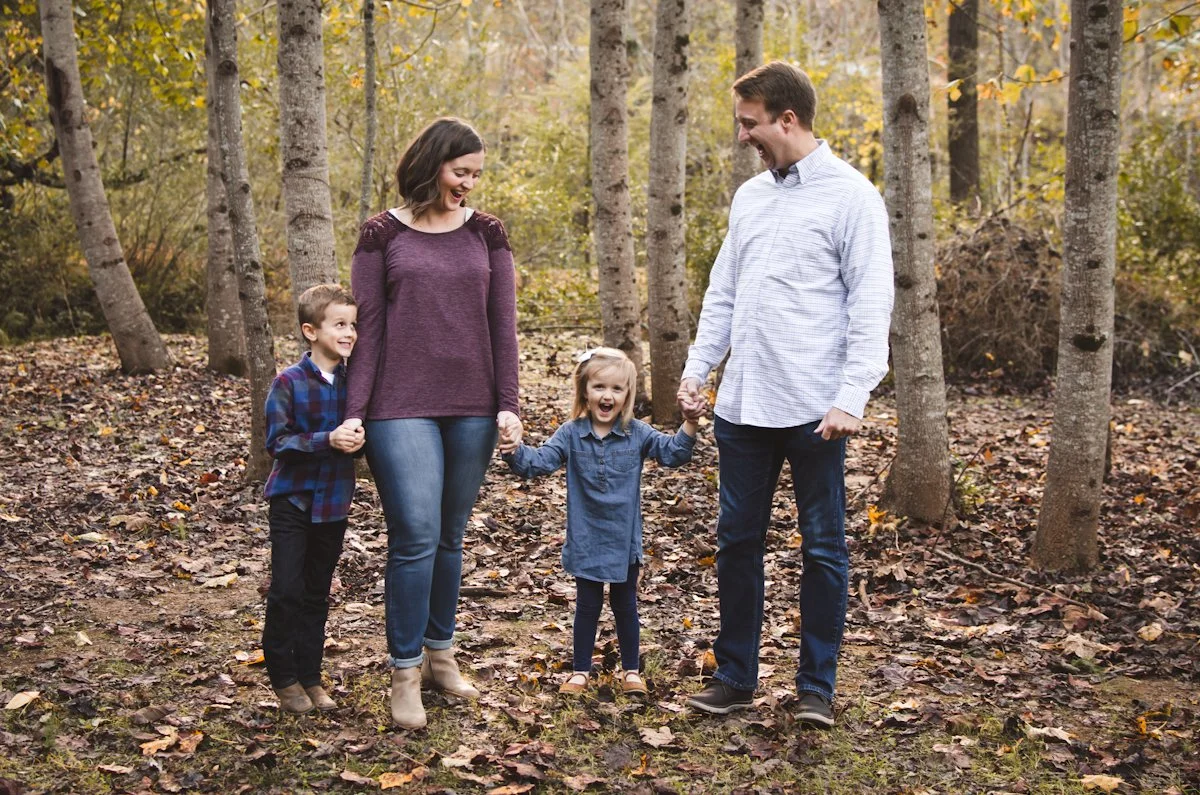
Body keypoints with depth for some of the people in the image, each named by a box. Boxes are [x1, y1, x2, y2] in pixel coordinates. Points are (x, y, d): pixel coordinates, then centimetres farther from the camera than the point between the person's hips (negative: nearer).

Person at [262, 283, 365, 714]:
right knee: (287, 590, -3)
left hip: (334, 501, 4)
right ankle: (283, 678, 13)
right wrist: (328, 440, -26)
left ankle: (310, 677, 23)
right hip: (293, 498, -4)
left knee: (317, 593, 12)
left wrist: (359, 437, -14)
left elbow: (366, 430, 9)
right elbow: (278, 442, -16)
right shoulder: (289, 382, -12)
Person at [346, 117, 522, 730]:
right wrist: (354, 412, -4)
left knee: (449, 537, 10)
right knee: (415, 536, -9)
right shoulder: (383, 235, 2)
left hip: (470, 409, 3)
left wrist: (507, 404, -1)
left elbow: (502, 324, 7)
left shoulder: (486, 233, 9)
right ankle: (405, 672, 2)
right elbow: (367, 329, 1)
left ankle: (439, 653, 25)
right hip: (402, 408, -3)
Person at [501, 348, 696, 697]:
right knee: (587, 607, 10)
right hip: (586, 542, 0)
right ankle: (580, 670, 24)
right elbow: (539, 461, -12)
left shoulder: (637, 434, -4)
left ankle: (630, 670, 28)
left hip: (625, 542, 1)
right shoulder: (571, 434, -6)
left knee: (625, 606, 14)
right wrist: (516, 452, -32)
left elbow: (673, 452, -7)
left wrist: (689, 424, -24)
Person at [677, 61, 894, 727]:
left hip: (814, 412, -6)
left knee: (823, 549, 5)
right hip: (742, 406, 6)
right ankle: (735, 676, 23)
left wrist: (851, 397, -19)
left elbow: (871, 305, -11)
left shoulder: (851, 196, -6)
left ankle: (816, 686, 16)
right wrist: (696, 367, 9)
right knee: (737, 541, 11)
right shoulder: (749, 195, 14)